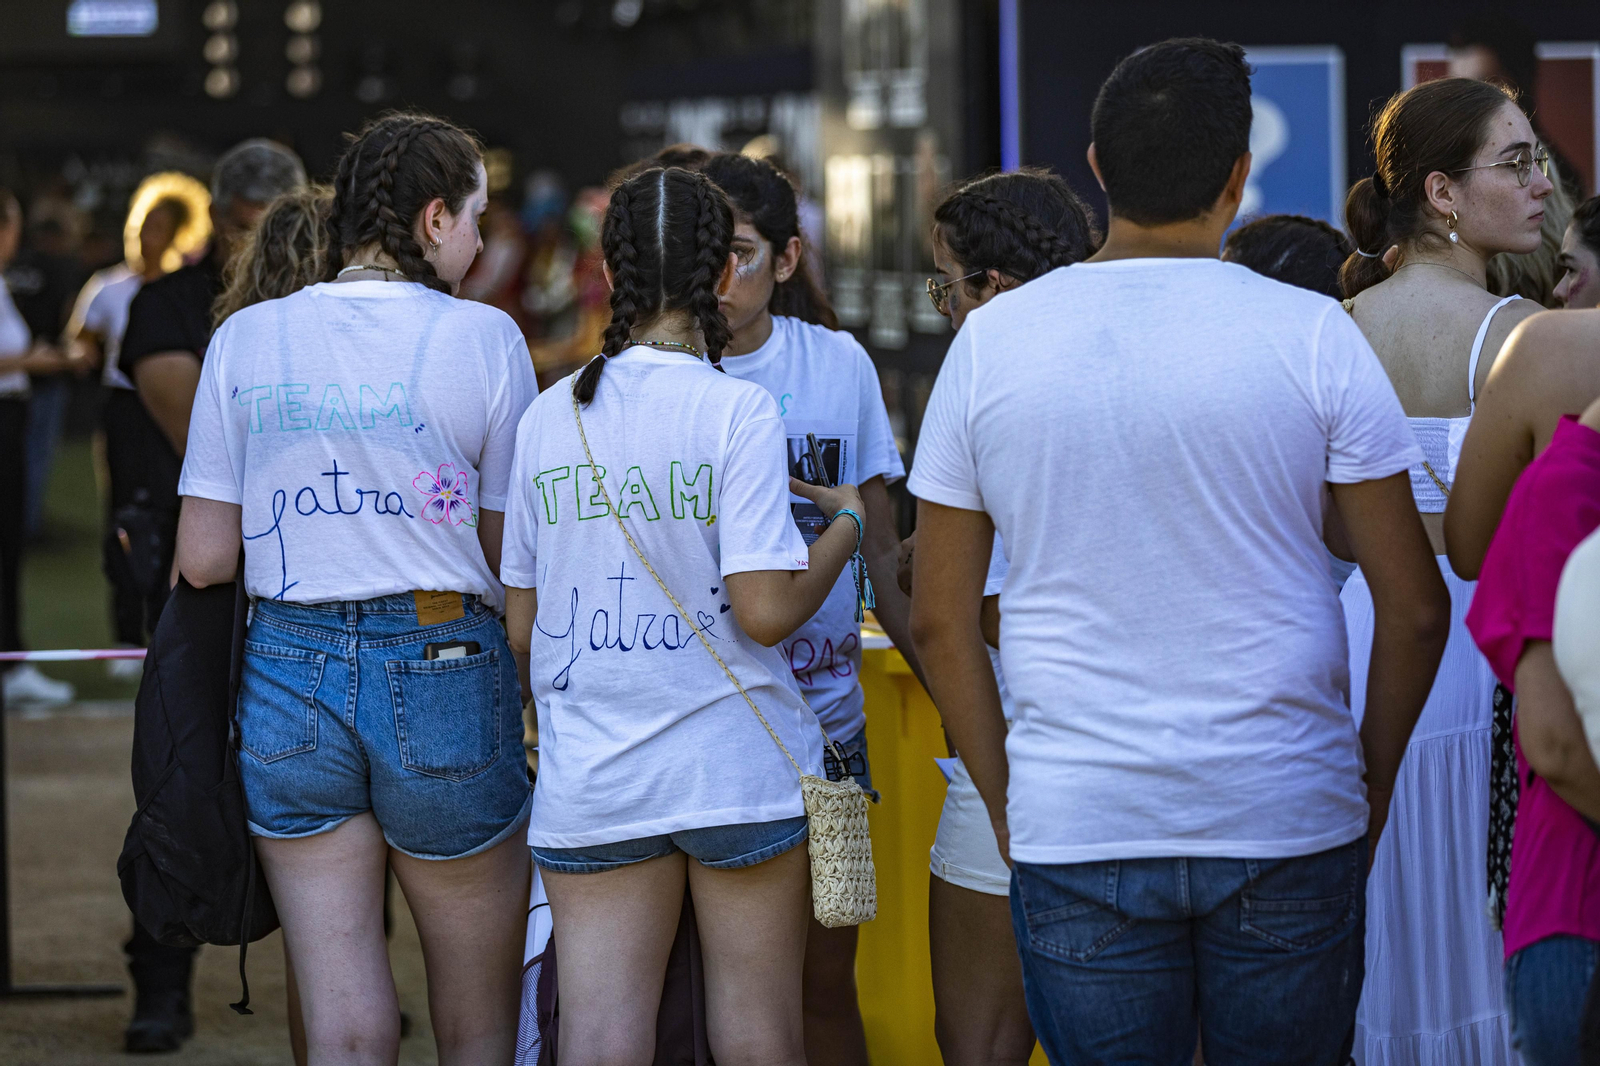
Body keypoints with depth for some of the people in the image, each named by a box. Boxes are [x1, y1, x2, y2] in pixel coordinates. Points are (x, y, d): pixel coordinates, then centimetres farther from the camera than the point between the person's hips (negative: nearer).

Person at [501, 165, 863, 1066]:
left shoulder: (550, 417, 4)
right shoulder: (738, 410, -10)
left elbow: (521, 627, 9)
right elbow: (766, 611, -15)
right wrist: (847, 522, 1)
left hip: (590, 781, 4)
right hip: (740, 765, -3)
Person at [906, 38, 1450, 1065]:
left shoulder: (990, 341, 1)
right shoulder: (1313, 336, -4)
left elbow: (940, 619, 5)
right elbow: (1415, 606, -3)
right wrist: (1373, 786, 11)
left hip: (1075, 831, 1)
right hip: (1290, 826, -1)